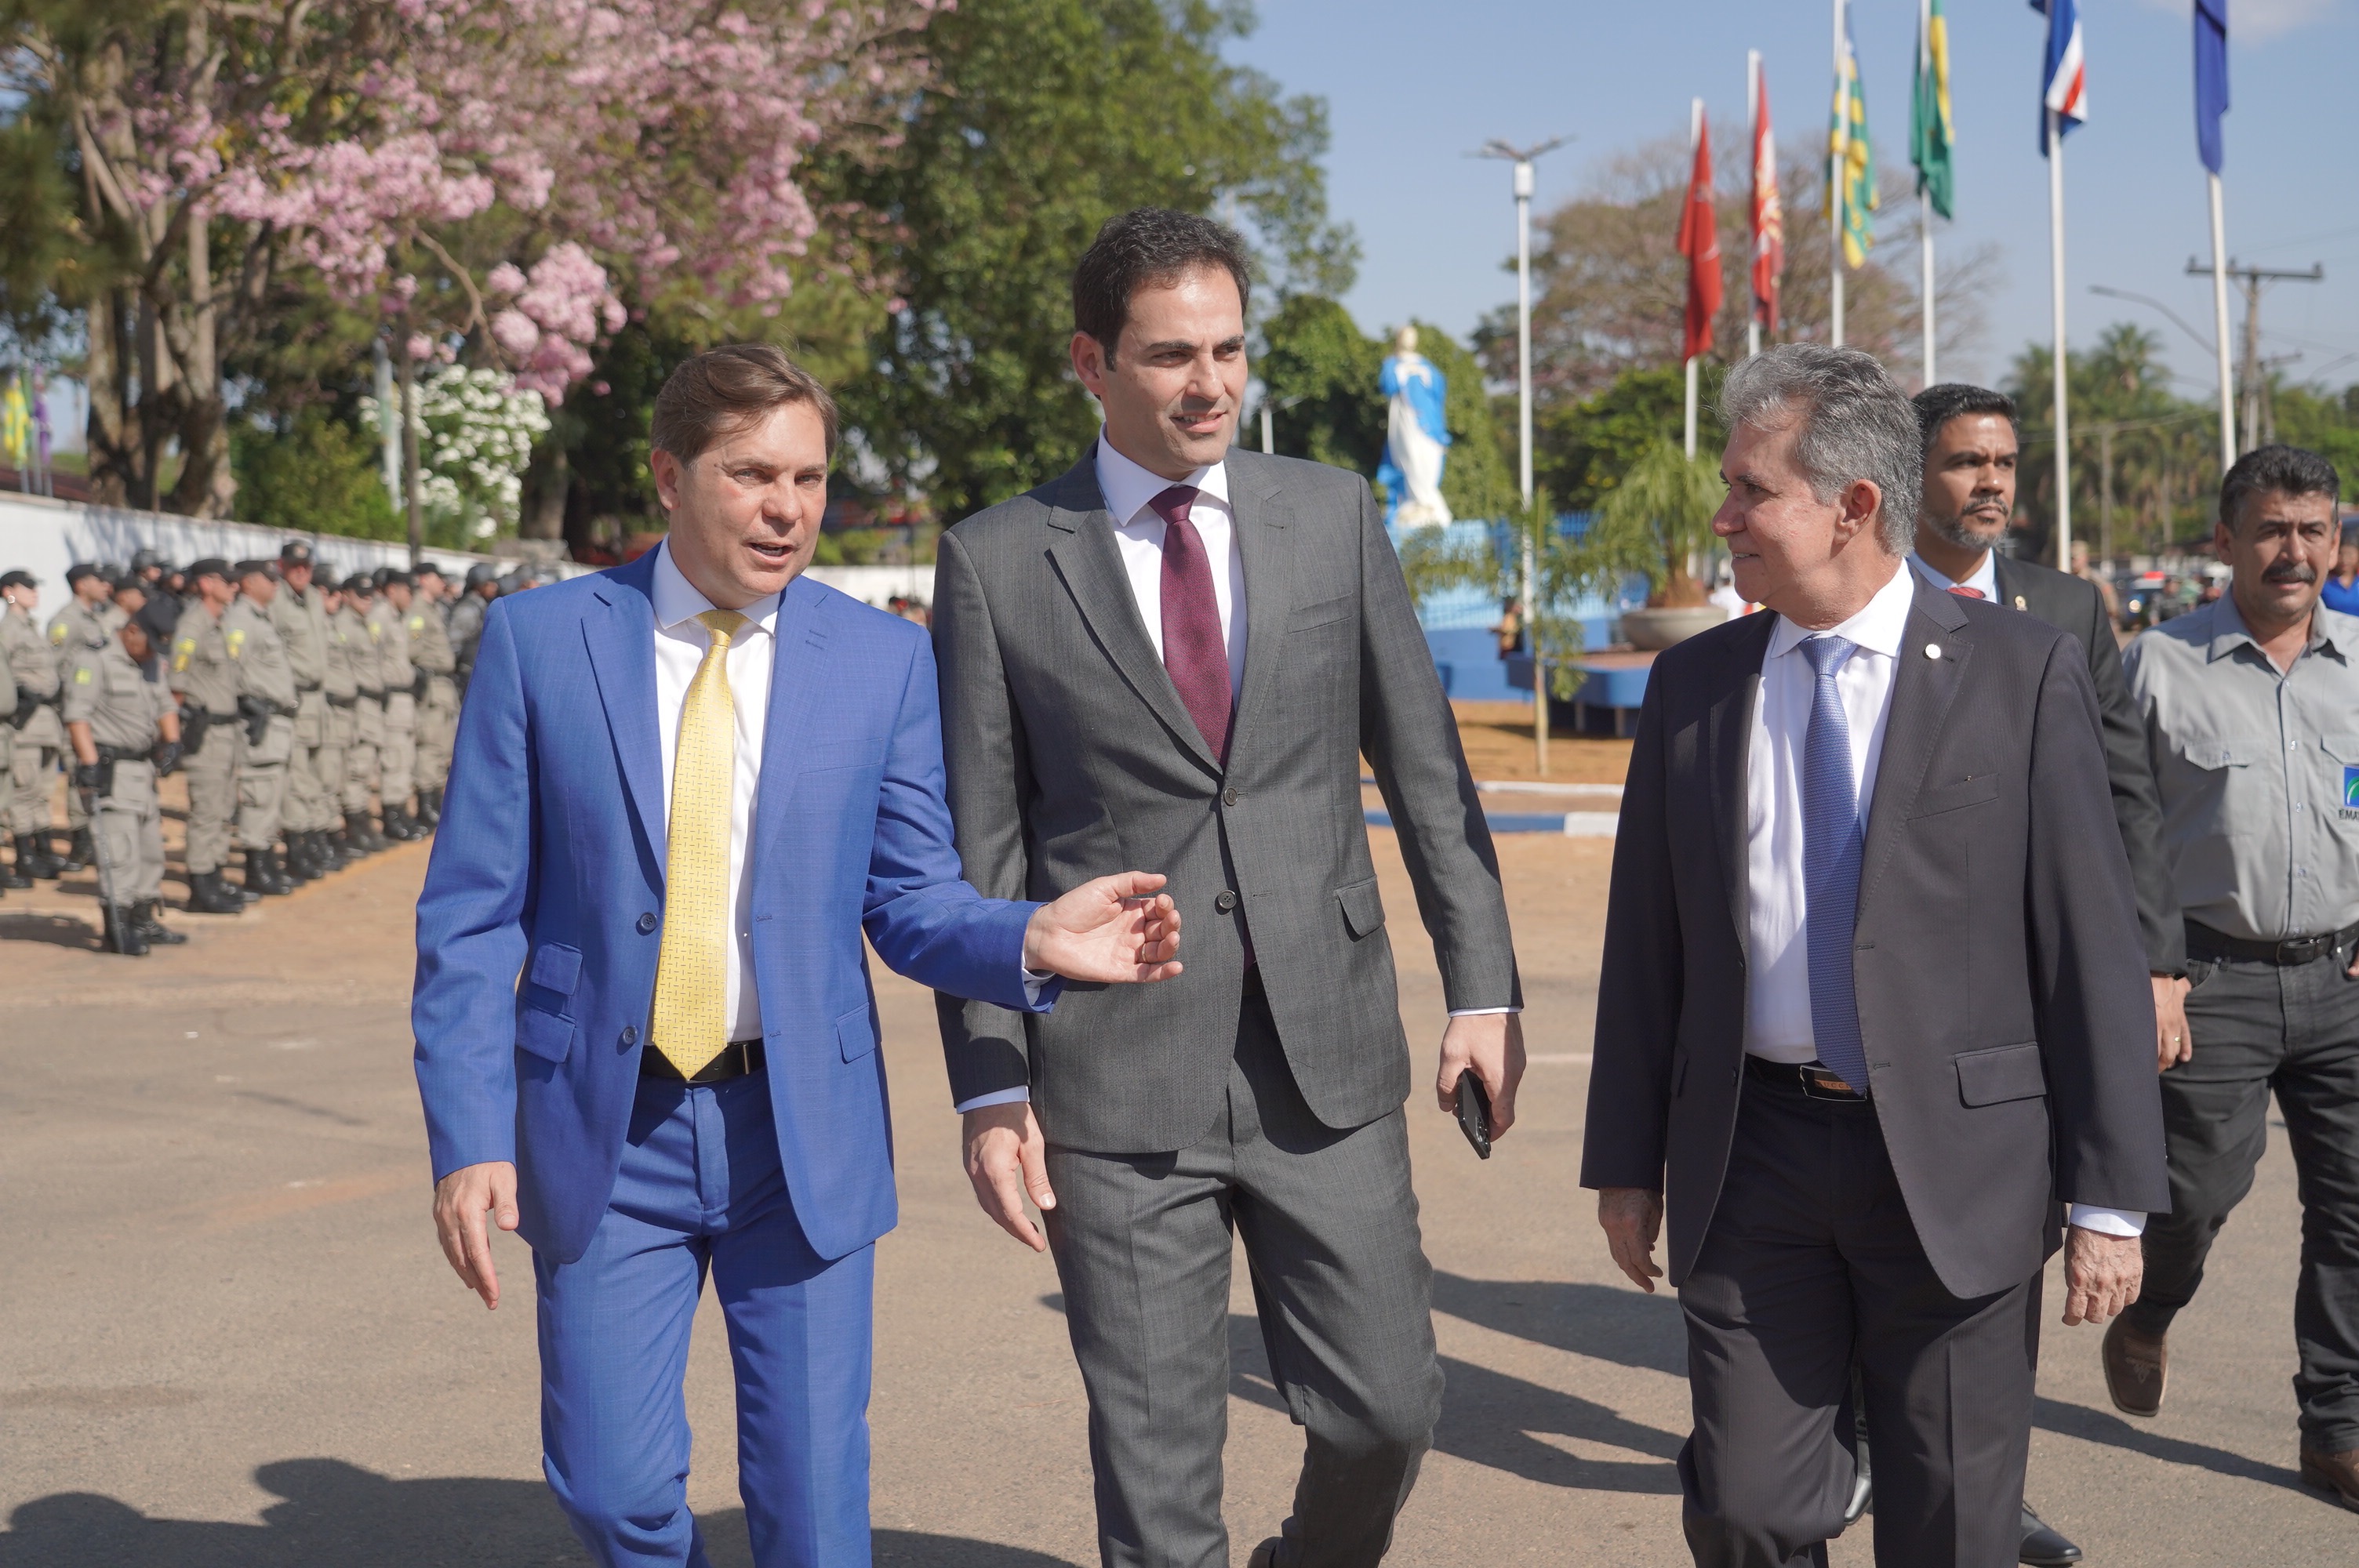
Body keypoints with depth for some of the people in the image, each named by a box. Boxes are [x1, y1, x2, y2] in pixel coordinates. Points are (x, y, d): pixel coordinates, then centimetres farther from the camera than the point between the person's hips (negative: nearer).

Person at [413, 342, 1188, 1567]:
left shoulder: (881, 660, 1)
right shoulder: (539, 641, -2)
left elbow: (912, 902, 4)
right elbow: (470, 915, -1)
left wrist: (1030, 941, -17)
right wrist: (467, 1138, -9)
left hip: (800, 1129, 1)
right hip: (605, 1131, 0)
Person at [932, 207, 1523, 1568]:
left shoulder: (1334, 514, 5)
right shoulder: (997, 561, -1)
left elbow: (1424, 765, 8)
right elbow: (979, 846, 1)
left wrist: (1485, 986, 4)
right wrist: (990, 1088, -4)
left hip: (1329, 1058, 2)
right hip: (1119, 1082, -2)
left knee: (1388, 1408, 6)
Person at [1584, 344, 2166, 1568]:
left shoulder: (2021, 671, -3)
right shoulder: (1692, 686, 7)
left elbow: (2094, 942, -4)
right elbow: (1645, 946, 10)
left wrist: (2111, 1195, -8)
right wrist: (1626, 1161, 9)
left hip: (1958, 1163, -2)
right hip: (1753, 1159, 3)